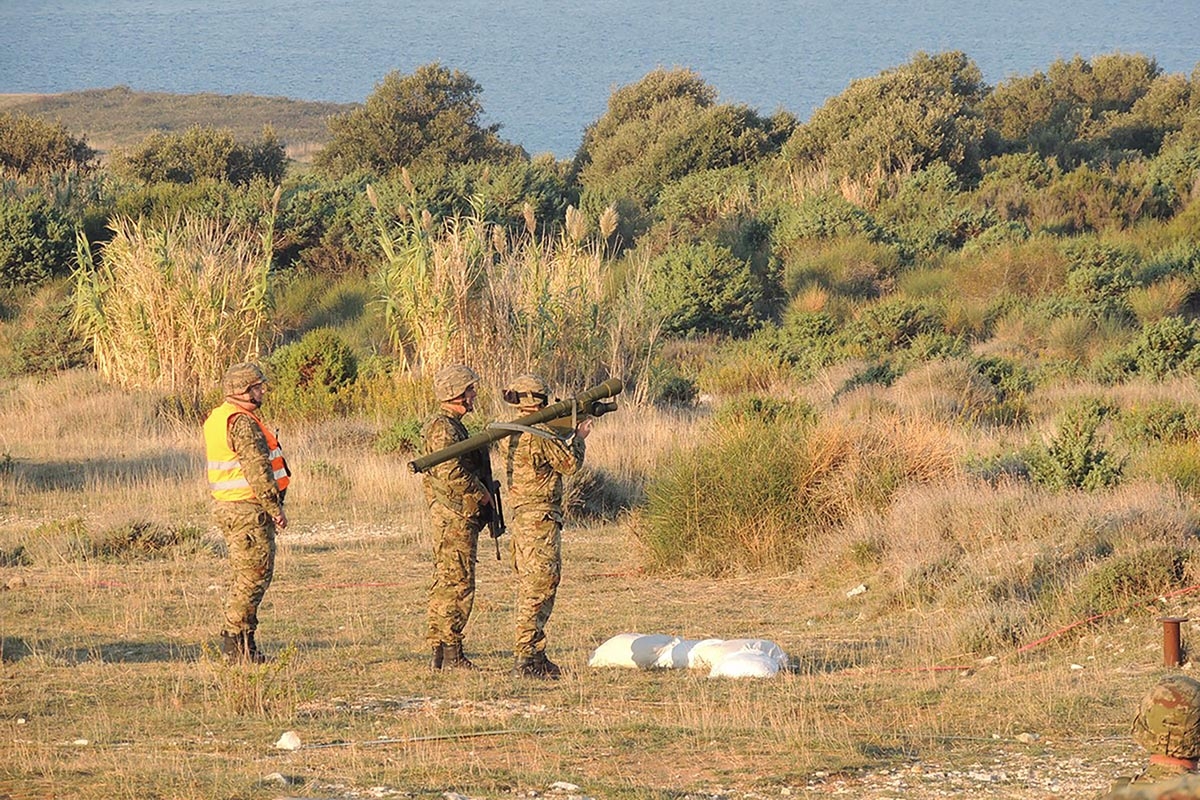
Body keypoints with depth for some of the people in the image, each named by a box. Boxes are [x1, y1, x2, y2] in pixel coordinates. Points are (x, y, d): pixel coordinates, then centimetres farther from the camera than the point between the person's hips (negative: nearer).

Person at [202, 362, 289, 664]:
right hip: (248, 509, -10)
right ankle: (237, 643, -8)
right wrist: (275, 507, -19)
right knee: (255, 574, -7)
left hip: (226, 506, 10)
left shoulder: (216, 419, 15)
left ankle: (239, 644, 16)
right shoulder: (242, 423, -17)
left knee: (243, 575, 14)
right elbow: (257, 469, -22)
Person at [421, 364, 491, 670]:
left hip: (450, 516, 11)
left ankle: (438, 650, 14)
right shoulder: (444, 429, -15)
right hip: (455, 515, -11)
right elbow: (453, 473, -23)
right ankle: (451, 652, -9)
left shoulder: (449, 425, 18)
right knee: (458, 582, -9)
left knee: (445, 584, 11)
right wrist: (482, 493, -12)